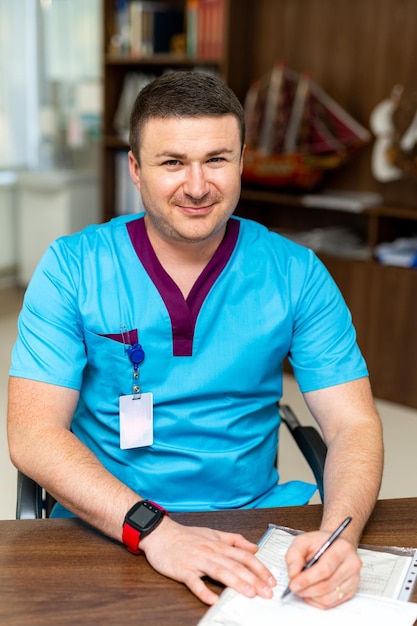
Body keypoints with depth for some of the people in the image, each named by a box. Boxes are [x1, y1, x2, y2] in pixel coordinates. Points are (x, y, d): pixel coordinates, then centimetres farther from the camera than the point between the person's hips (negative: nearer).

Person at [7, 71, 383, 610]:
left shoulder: (295, 273, -1)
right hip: (107, 529, -2)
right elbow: (32, 435, -12)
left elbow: (354, 425, -4)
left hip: (255, 515, 2)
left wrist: (339, 535, -25)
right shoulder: (72, 268, -6)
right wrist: (154, 530, -26)